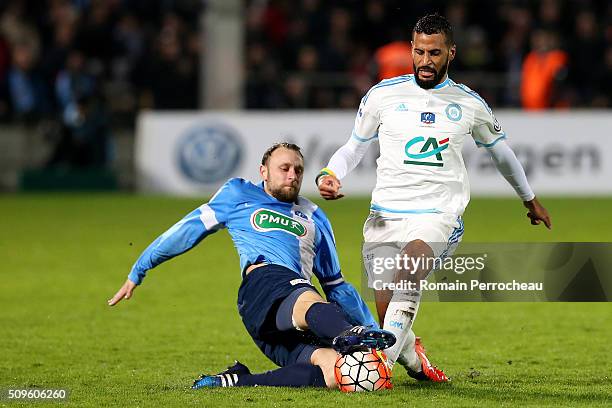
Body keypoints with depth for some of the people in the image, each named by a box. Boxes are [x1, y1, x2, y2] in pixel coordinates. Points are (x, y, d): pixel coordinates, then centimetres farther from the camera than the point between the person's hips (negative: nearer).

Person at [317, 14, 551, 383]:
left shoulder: (470, 105, 7)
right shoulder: (384, 95, 5)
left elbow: (500, 149, 25)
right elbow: (355, 146, 17)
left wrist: (530, 199, 39)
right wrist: (329, 175, -4)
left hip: (440, 216, -1)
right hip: (387, 214, 2)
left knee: (410, 265, -34)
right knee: (387, 312, -7)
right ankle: (414, 362, 26)